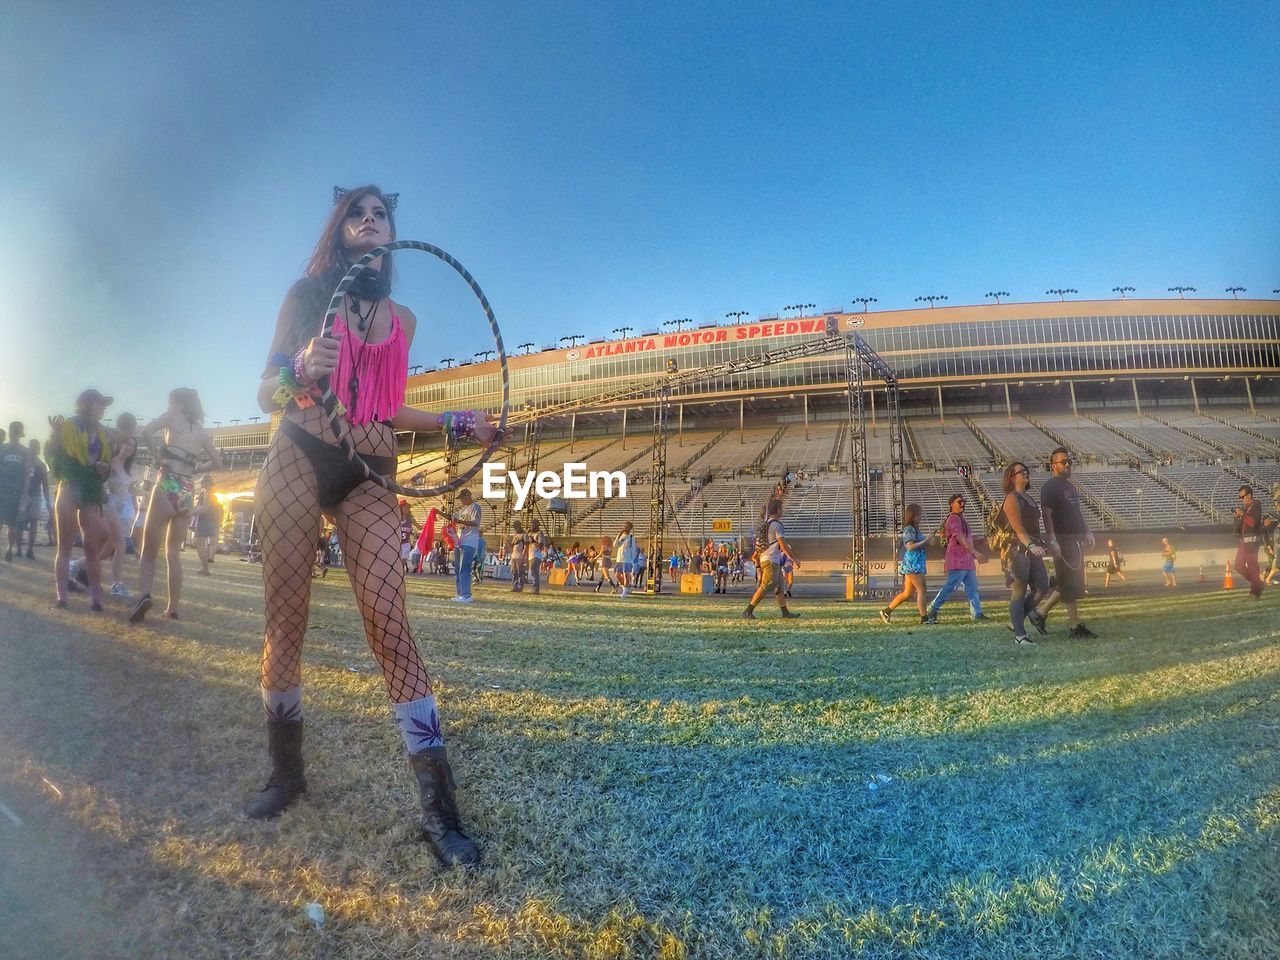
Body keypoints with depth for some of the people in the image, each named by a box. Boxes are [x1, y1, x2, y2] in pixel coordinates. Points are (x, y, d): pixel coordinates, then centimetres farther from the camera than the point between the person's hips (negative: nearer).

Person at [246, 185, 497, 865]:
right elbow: (268, 394, 5)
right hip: (296, 459, -1)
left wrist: (455, 423, 14)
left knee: (388, 620, -11)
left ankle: (439, 807, -12)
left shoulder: (403, 319, 16)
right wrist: (303, 373, -16)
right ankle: (285, 770, 21)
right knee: (286, 618, -1)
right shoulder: (308, 293, 8)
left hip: (368, 475, 1)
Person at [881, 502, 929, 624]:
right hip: (912, 564, -10)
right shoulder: (909, 529, -11)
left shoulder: (913, 528, 19)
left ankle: (886, 611, 14)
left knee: (908, 593, 10)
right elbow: (910, 546, -20)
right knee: (921, 590, -9)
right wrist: (924, 541, -14)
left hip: (916, 564, 10)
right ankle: (924, 618, -6)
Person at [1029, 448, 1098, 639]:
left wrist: (1087, 532, 19)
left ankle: (1041, 612, 14)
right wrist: (1052, 540, -23)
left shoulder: (1071, 486, 20)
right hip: (1062, 540, -9)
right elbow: (1046, 514, -17)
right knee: (1069, 583, -6)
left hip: (1076, 539, 9)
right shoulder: (1050, 486, -9)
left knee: (1075, 584, 9)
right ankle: (1075, 625, 0)